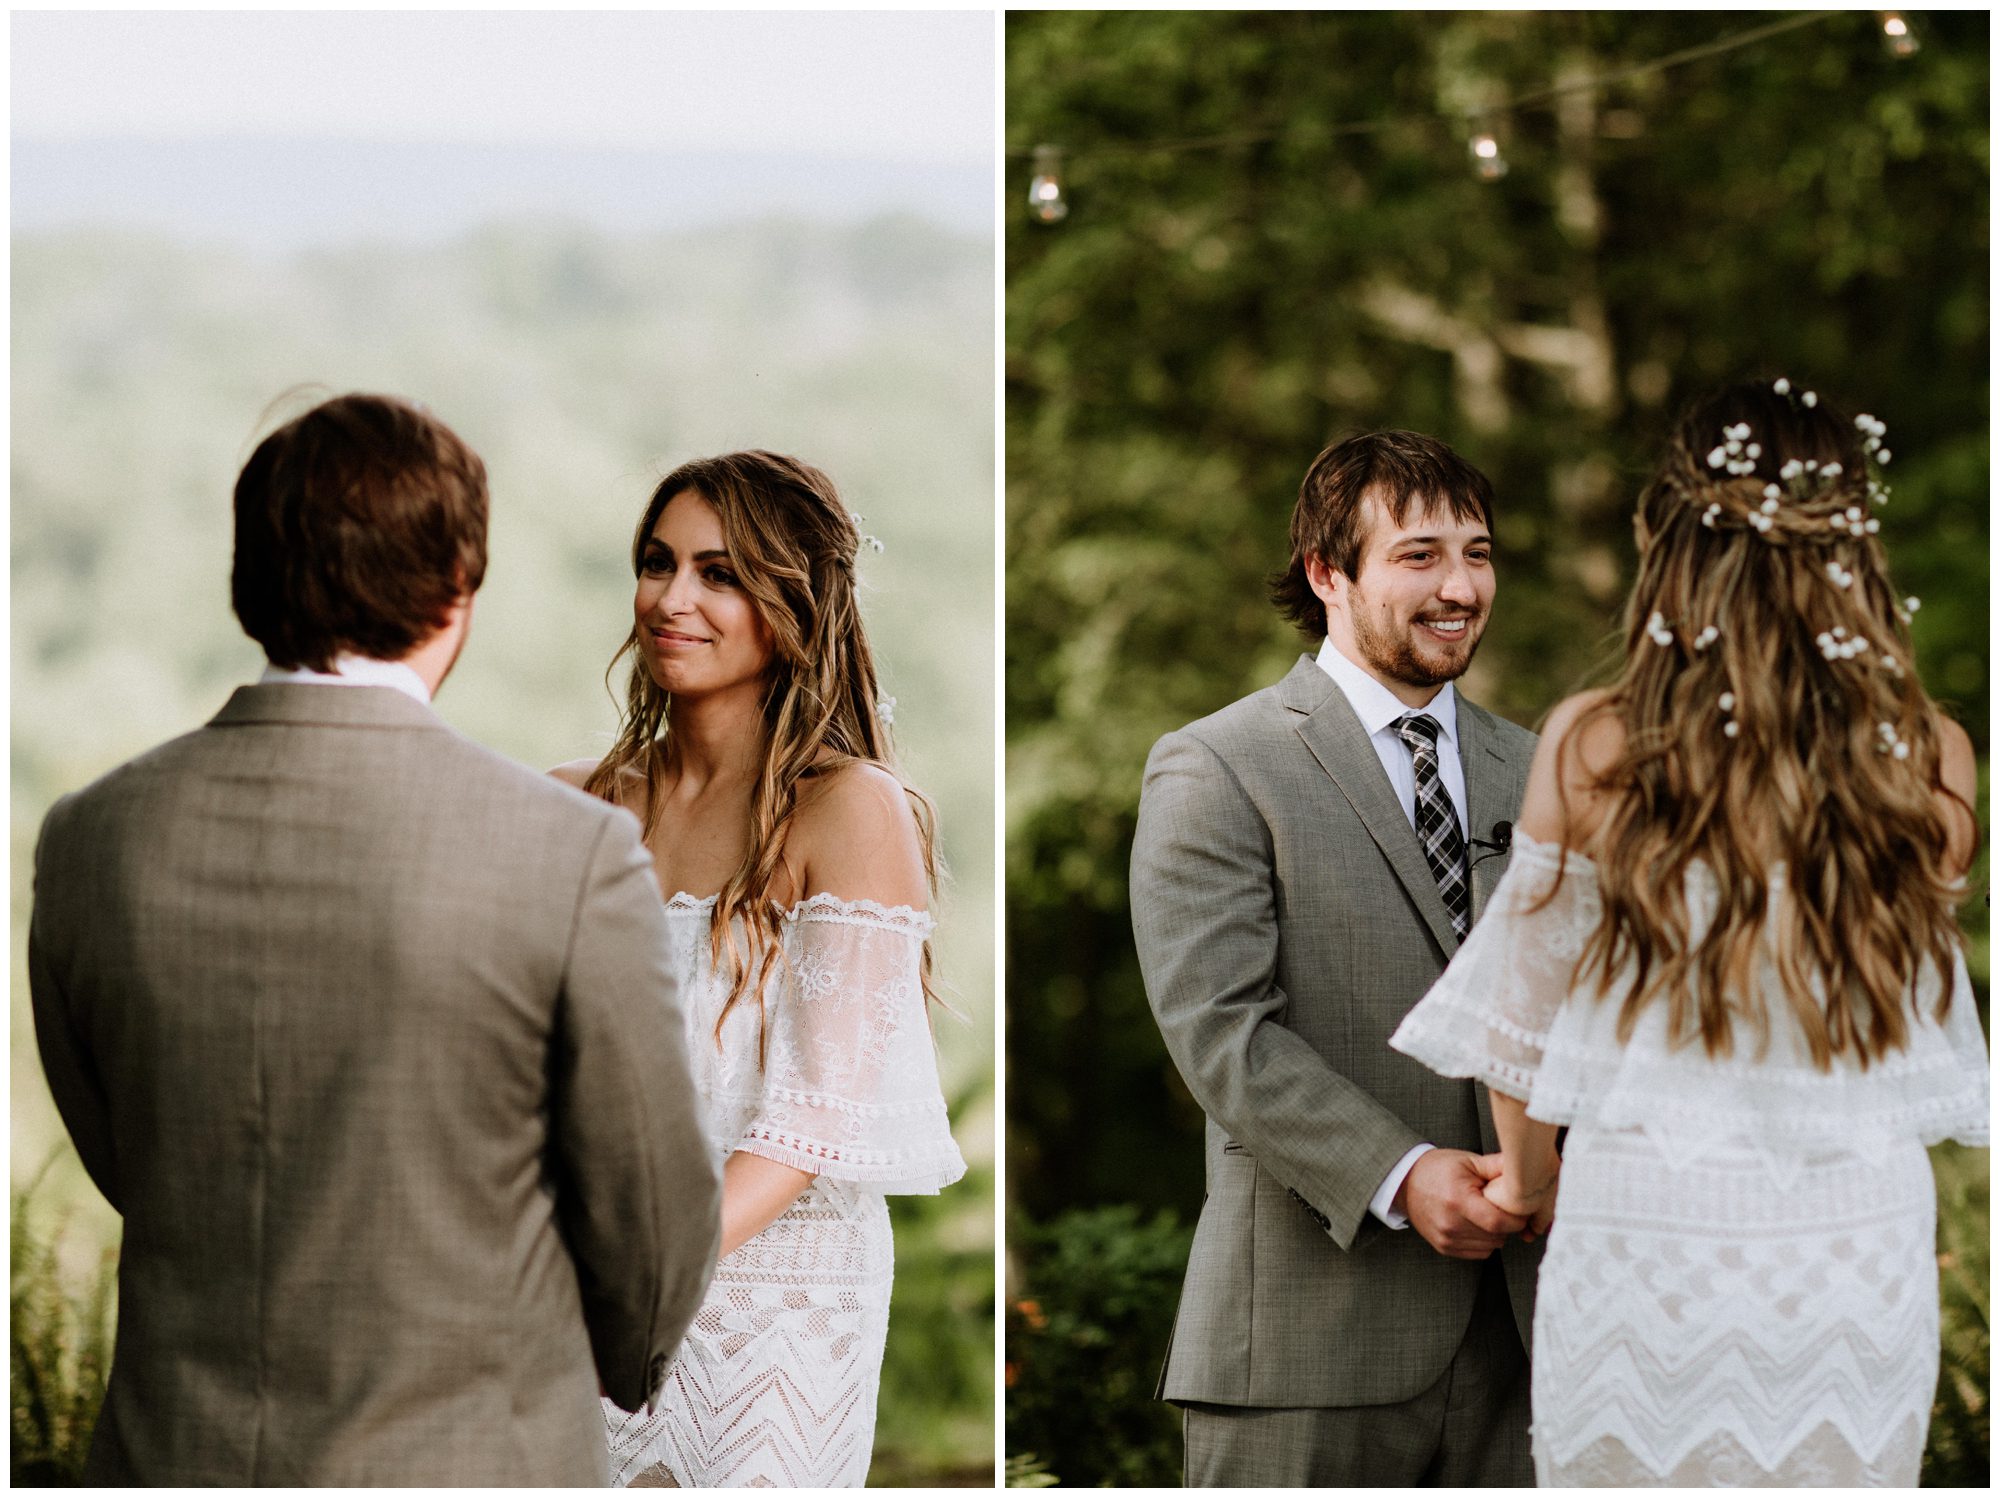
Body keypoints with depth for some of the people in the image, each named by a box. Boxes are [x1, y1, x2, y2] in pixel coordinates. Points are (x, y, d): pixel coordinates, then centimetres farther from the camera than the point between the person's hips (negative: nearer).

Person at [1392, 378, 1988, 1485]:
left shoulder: (1592, 751, -8)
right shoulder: (1932, 765, -5)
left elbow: (1524, 991, 5)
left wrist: (1527, 1171, 23)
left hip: (1644, 1235, -1)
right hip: (1860, 1254, 1)